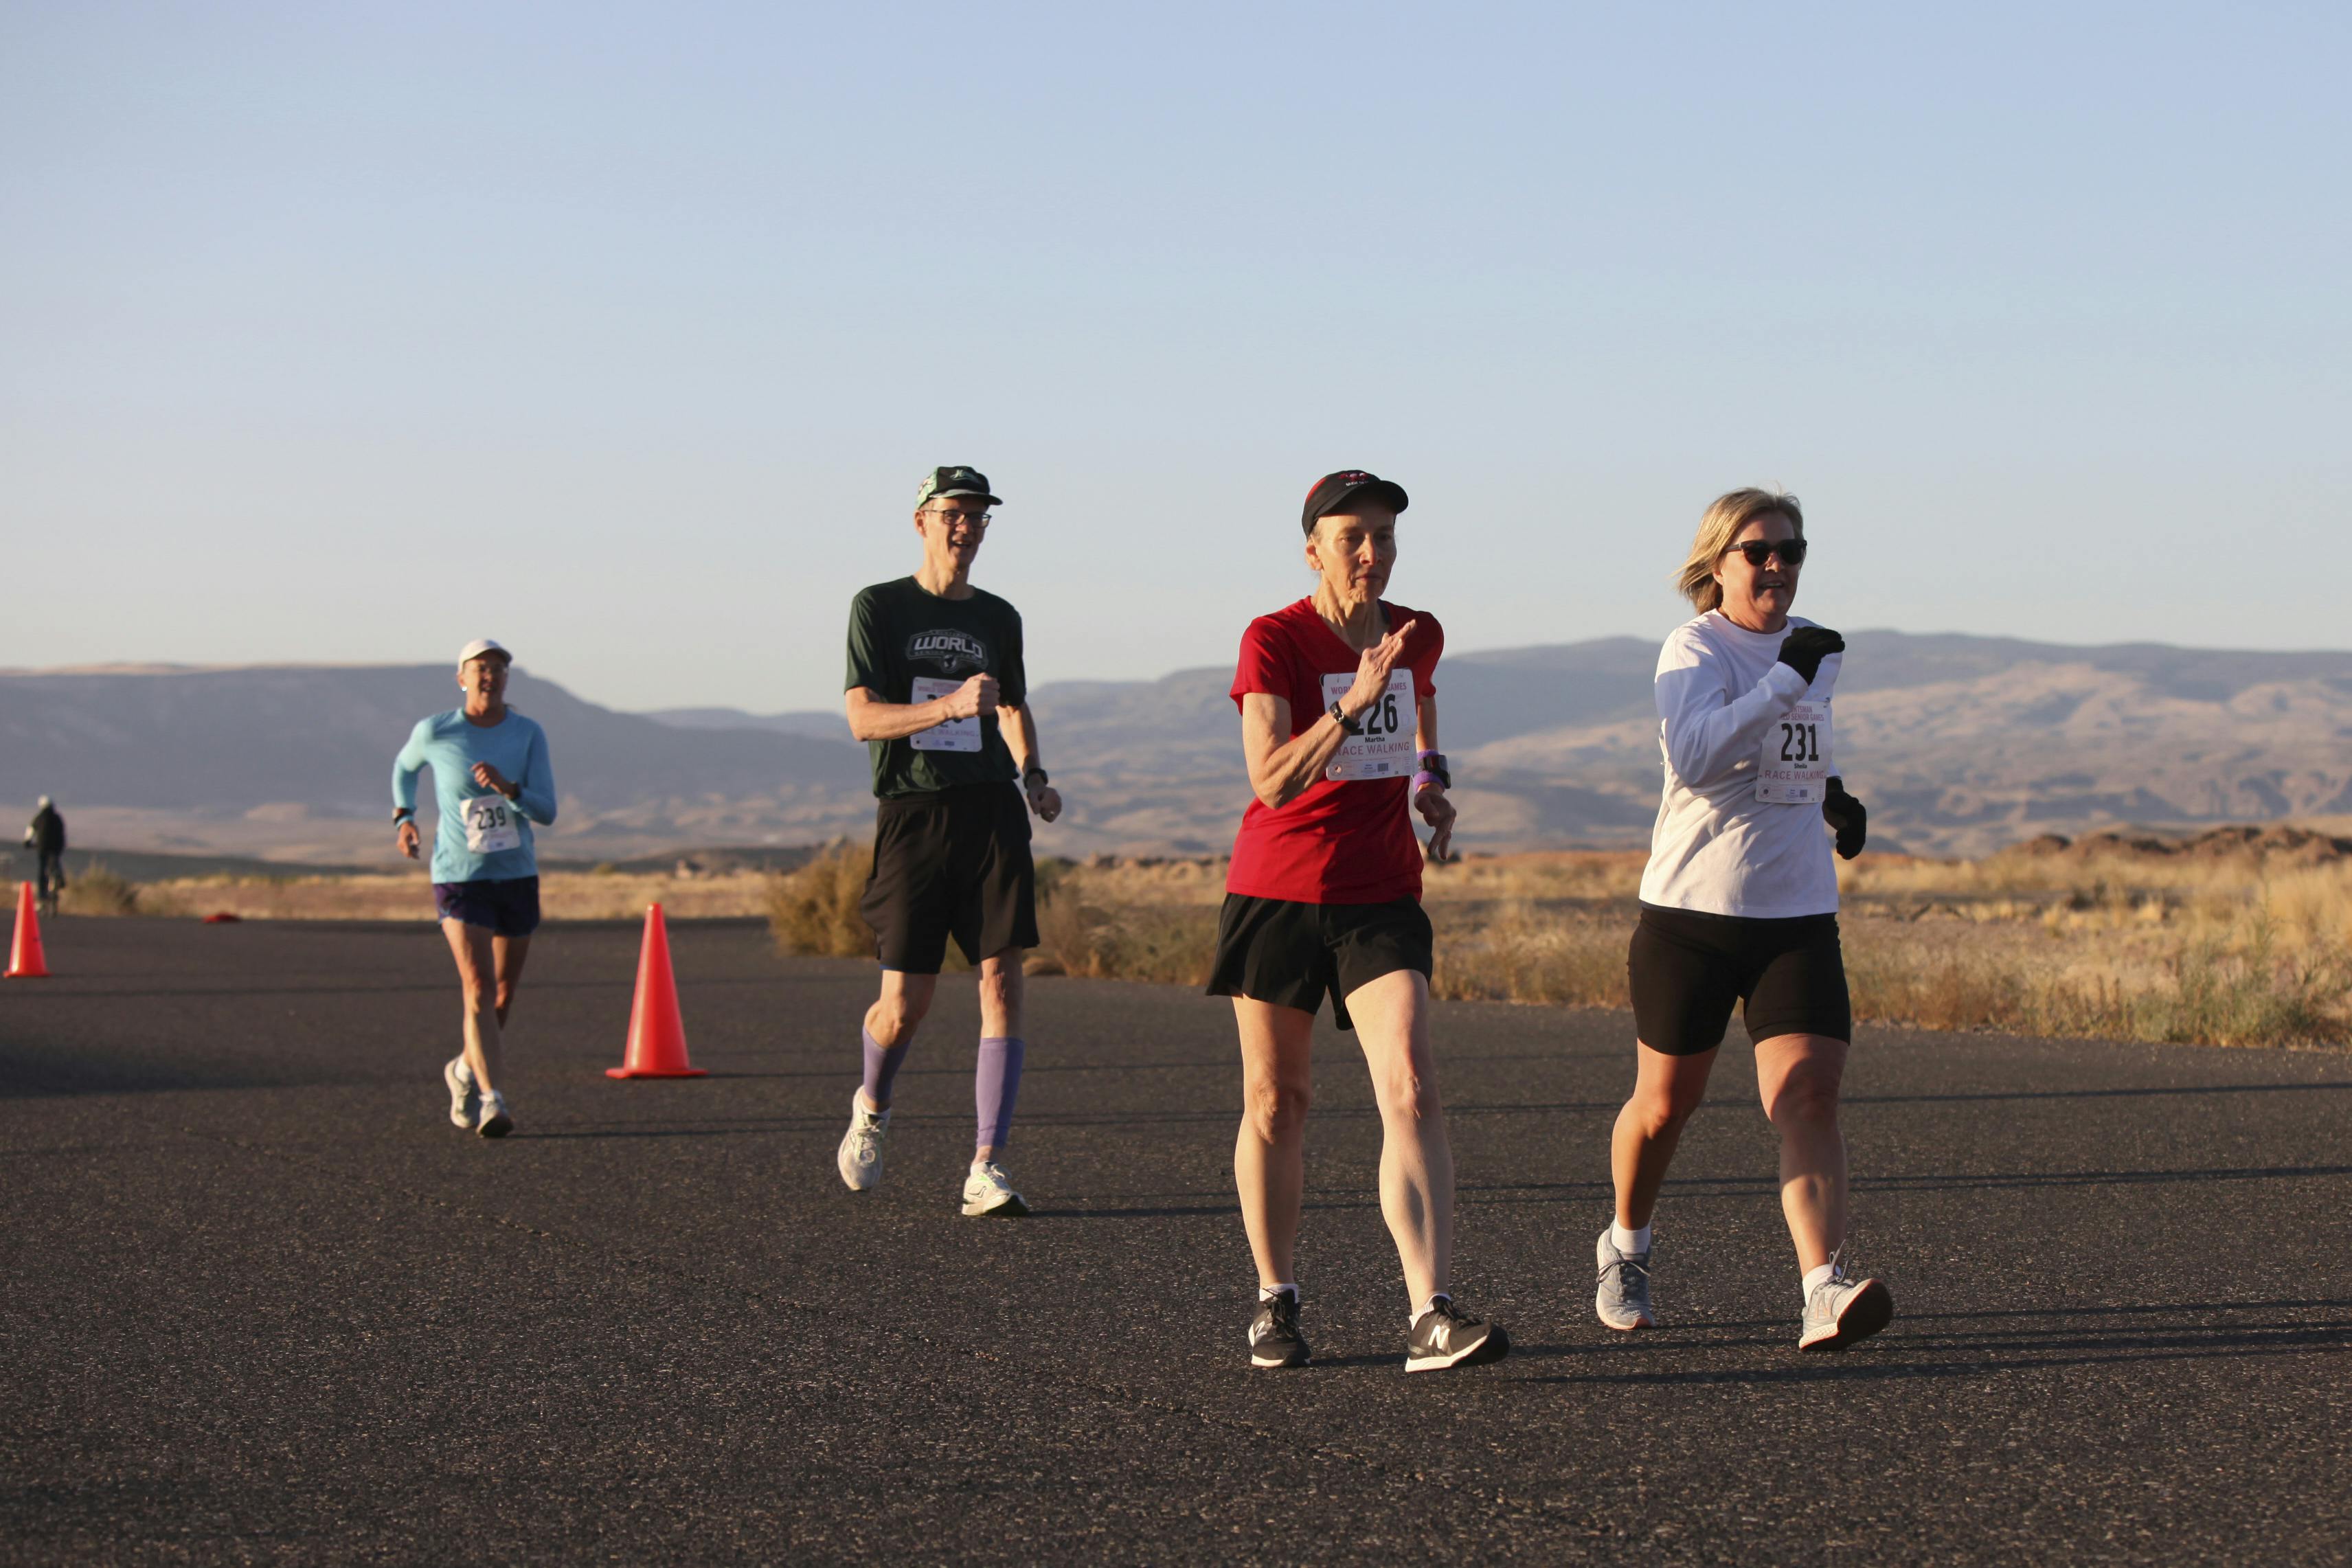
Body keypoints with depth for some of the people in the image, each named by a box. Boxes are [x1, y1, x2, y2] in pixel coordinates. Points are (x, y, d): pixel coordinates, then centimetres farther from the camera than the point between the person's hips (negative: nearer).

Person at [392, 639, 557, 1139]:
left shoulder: (529, 735, -2)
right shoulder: (435, 732, -6)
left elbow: (547, 812, -10)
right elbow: (405, 765, 17)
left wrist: (506, 788, -27)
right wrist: (403, 817, 3)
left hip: (518, 878, 4)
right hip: (459, 878, -4)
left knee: (503, 994, 14)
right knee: (479, 990, -19)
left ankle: (465, 1070, 41)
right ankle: (493, 1101, -23)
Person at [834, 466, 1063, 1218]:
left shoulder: (998, 618, 15)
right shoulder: (880, 607, 2)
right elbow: (863, 718, -8)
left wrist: (1031, 775, 12)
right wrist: (950, 705, -23)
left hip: (992, 812, 3)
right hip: (914, 813, -3)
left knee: (1002, 984, -8)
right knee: (905, 1005, -5)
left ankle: (986, 1171, -6)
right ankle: (871, 1109, 29)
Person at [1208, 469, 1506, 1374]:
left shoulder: (1419, 636, 4)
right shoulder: (1274, 640, -10)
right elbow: (1272, 781, -23)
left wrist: (1431, 778, 10)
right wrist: (1353, 703, -32)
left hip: (1381, 898, 2)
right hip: (1277, 892, -2)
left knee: (1410, 1088, -15)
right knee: (1274, 1101, 7)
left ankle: (1429, 1317, -22)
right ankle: (1275, 1302, 24)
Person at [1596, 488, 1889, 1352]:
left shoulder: (1816, 647, 11)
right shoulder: (1694, 648, -10)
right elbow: (1693, 757, -29)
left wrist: (1832, 791, 15)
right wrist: (1786, 677, -30)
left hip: (1799, 915, 4)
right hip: (1691, 914, -4)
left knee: (1808, 1094, -14)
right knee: (1664, 1105, 9)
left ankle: (1825, 1293, -25)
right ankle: (1625, 1248, 37)